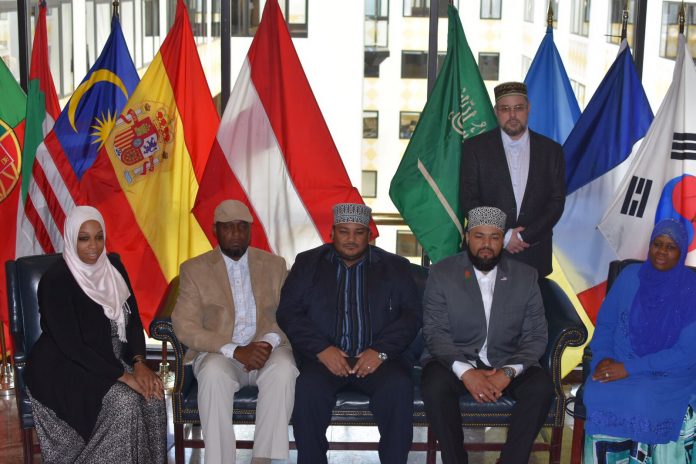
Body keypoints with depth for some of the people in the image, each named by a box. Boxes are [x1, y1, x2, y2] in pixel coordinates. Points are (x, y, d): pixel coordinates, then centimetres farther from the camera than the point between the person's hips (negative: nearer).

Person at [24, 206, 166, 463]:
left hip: (111, 359, 6)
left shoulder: (113, 268, 3)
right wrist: (123, 376, -24)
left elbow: (133, 319, 6)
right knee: (124, 401, -29)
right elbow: (71, 345, -22)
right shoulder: (55, 280, -17)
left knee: (153, 394, -21)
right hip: (64, 369, -5)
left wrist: (139, 363, -13)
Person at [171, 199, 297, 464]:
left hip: (267, 351, 1)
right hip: (218, 353, -1)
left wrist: (270, 341, -18)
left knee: (284, 369, -32)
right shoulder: (194, 269, 3)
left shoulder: (274, 265, 10)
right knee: (214, 373, -35)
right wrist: (235, 350, -20)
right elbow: (185, 327, -7)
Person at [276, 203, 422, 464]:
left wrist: (381, 351, -12)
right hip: (325, 355, 0)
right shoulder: (308, 263, 13)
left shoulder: (395, 267, 13)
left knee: (399, 387, -30)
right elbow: (288, 312, 4)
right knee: (309, 388, -31)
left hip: (378, 357, 0)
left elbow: (411, 315, 5)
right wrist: (322, 349, -12)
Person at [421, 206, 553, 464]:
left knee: (542, 386, -27)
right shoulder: (442, 273, -2)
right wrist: (465, 372, -26)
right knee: (435, 385, -32)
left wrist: (508, 372, -20)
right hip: (455, 361, -1)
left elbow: (536, 336, -1)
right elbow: (434, 332, -9)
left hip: (506, 364, 2)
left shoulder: (525, 276, 3)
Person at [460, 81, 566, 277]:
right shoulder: (475, 147, 2)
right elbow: (468, 199, -3)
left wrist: (524, 236, -7)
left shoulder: (551, 150, 7)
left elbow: (557, 201, 4)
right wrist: (504, 236, -10)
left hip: (535, 254, 1)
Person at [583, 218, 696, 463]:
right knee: (597, 395, -29)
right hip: (618, 366, 2)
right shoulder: (630, 276, 5)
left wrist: (630, 368, -17)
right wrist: (602, 358, -11)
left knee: (643, 402, -34)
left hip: (671, 375, -2)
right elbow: (605, 323, 10)